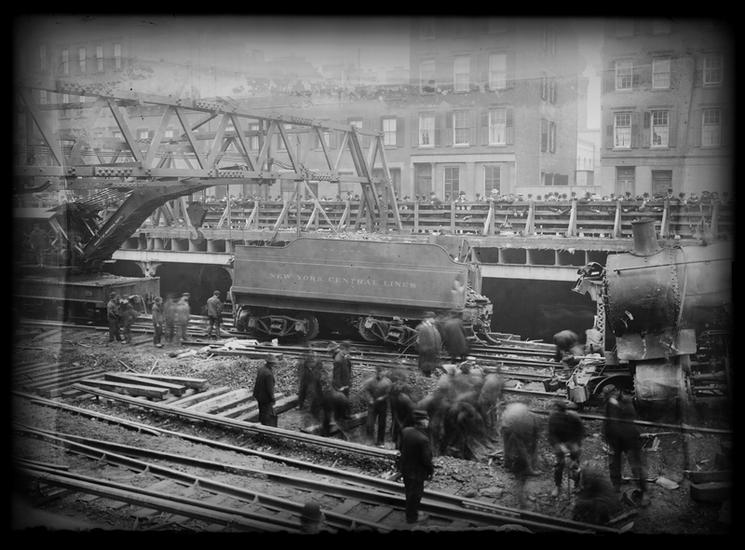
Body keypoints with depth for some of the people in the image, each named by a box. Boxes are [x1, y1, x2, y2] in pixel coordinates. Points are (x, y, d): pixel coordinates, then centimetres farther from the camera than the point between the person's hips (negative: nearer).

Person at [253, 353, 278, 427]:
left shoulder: (260, 369, 0)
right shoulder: (269, 374, -28)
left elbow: (256, 383, 11)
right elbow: (269, 388, -23)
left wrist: (255, 394, 22)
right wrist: (272, 399, -11)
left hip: (259, 396, 9)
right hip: (266, 398, -9)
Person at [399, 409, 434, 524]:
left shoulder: (405, 431, -13)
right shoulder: (423, 439, -33)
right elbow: (426, 459, -25)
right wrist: (431, 470, -8)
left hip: (404, 467, 7)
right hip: (416, 472, -7)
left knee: (409, 492, 28)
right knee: (415, 495, 16)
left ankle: (411, 512, 50)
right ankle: (412, 518, 37)